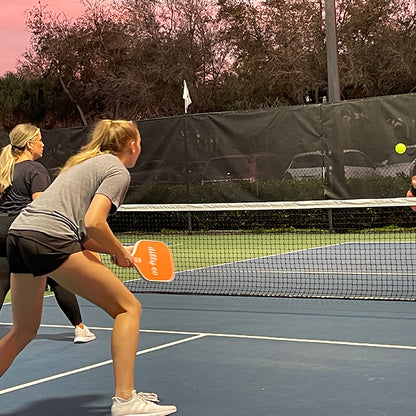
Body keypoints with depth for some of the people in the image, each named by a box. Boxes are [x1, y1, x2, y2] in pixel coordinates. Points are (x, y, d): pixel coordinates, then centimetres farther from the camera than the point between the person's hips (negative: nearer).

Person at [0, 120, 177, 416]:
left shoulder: (85, 162, 30)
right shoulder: (118, 171, 4)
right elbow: (93, 222, -11)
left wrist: (115, 250, 18)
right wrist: (120, 253, 4)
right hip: (49, 238, -9)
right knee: (127, 307, -2)